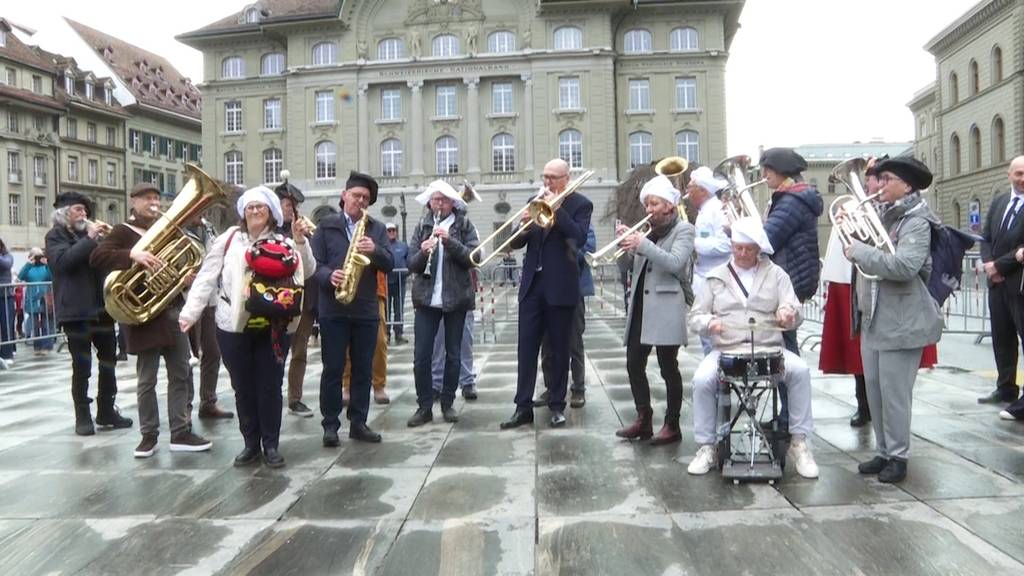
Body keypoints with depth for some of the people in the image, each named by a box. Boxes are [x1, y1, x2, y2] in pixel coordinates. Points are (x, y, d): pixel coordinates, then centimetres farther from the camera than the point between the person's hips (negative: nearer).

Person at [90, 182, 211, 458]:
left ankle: (181, 433, 11)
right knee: (147, 380, 2)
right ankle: (149, 436, 14)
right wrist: (132, 255, -30)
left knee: (181, 374, 5)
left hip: (172, 310, 6)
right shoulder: (123, 232, -2)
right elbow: (96, 257, -17)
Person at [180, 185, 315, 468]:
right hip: (234, 327, 0)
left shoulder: (283, 242, 2)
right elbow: (207, 278, -1)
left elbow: (306, 272, -6)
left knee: (270, 387, 6)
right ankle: (251, 443, 24)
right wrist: (190, 312, -7)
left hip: (272, 327, 0)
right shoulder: (229, 239, 0)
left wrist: (300, 241, -18)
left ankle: (271, 445, 18)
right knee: (243, 388, 10)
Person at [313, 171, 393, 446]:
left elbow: (389, 265, 2)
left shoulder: (377, 229, 10)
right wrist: (329, 276, -21)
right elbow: (314, 263, -2)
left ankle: (358, 423, 17)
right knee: (332, 369, 2)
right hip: (333, 309, -2)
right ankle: (330, 424, 11)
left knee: (363, 369, 8)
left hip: (366, 309, 3)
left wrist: (375, 251, -17)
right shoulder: (326, 226, 4)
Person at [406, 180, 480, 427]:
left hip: (457, 297, -1)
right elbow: (412, 265, 2)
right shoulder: (422, 227, 7)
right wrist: (422, 252, -19)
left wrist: (450, 241, -21)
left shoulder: (464, 225, 1)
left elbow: (474, 258, -10)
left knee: (453, 354, 7)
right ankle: (424, 407, 9)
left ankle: (448, 404, 19)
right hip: (426, 298, 1)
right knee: (421, 355, -2)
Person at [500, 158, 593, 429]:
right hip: (532, 284, 4)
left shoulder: (580, 204, -1)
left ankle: (557, 405, 17)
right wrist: (523, 223, -12)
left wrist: (556, 208, -18)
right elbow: (516, 243, 9)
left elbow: (580, 238, -18)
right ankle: (523, 407, 7)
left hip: (560, 286, -4)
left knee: (559, 348, 5)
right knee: (526, 346, 2)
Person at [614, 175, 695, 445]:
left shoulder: (683, 229, -1)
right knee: (633, 363, 5)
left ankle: (672, 425, 8)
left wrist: (643, 244, -24)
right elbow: (638, 263, 13)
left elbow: (675, 263, -17)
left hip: (666, 307, -7)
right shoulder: (650, 230, 18)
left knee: (668, 366, -1)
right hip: (641, 304, 7)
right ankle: (643, 420, 14)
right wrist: (628, 242, -3)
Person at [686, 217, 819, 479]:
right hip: (726, 350, 0)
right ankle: (707, 447, -10)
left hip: (769, 349, 0)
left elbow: (795, 315, 0)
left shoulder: (776, 274, 9)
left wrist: (788, 313, -25)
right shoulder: (716, 277, 9)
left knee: (800, 370, -27)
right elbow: (696, 317, 8)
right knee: (702, 379, -28)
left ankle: (798, 442, -10)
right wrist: (710, 322, -17)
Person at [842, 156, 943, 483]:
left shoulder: (916, 221, -12)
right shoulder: (882, 213, 13)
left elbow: (904, 266, -27)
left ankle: (898, 457, 13)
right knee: (874, 389, 13)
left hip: (900, 321, -8)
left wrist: (858, 251, -21)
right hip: (872, 318, 8)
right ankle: (884, 452, 25)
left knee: (894, 392, -1)